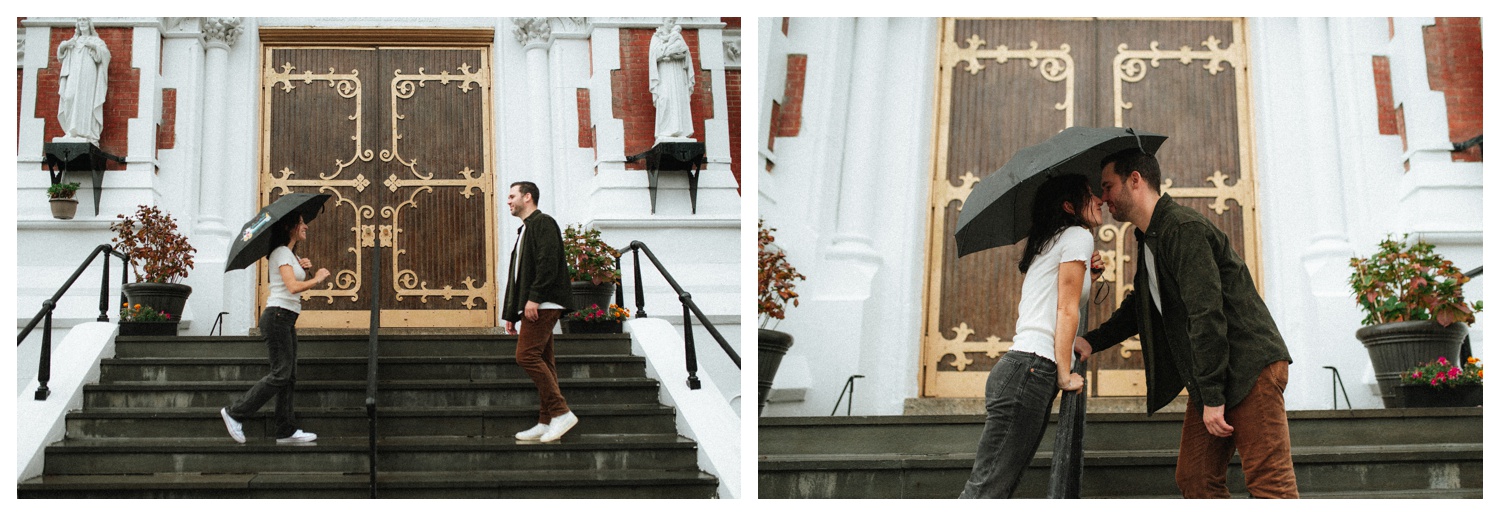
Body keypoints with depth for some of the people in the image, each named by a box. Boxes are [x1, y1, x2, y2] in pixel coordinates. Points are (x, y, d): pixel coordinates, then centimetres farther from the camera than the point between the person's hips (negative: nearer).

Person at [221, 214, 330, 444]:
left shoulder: (291, 255, 20)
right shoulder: (281, 253, -10)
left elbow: (299, 282, 17)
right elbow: (293, 286, -22)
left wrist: (303, 267, 2)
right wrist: (317, 279, -9)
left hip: (287, 320, 10)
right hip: (277, 316, -10)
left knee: (289, 376, 5)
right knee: (280, 373, -11)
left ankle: (287, 431, 5)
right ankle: (234, 413, -5)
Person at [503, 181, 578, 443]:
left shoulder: (543, 223, -5)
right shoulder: (524, 231, 26)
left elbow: (548, 262, -18)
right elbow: (516, 276, 27)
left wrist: (534, 298, -23)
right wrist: (510, 313, 22)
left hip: (543, 303, -10)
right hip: (533, 306, 10)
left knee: (527, 355, -18)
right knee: (542, 361, 7)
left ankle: (560, 411, -18)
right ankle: (547, 422, 6)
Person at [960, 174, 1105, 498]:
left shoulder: (1048, 244, 28)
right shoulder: (1078, 235, 1)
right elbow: (1066, 309, -6)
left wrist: (1086, 272, 24)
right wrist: (1065, 375, -7)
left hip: (1017, 370, 10)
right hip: (1033, 368, -10)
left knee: (997, 488, 4)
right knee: (987, 491, -16)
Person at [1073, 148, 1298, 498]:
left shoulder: (1184, 229, -16)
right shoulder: (1148, 239, 17)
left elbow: (1206, 314, -21)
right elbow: (1140, 306, 30)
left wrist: (1212, 397, -22)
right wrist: (1092, 341, 17)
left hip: (1250, 368, -10)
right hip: (1207, 379, 10)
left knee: (1268, 481, -14)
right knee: (1195, 479, 4)